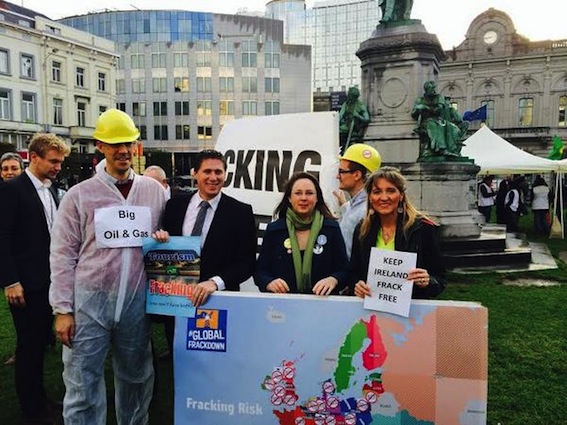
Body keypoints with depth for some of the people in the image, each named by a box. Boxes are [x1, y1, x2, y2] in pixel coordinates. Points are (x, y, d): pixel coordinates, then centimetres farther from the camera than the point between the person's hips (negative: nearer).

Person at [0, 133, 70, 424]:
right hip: (26, 283, -7)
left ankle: (40, 400, 29)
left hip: (49, 280, 7)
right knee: (29, 346, 4)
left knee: (41, 343, 16)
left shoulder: (50, 191, 11)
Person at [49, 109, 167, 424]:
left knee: (137, 378, 18)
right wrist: (63, 310, -6)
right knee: (83, 386, 5)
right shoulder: (80, 195, -3)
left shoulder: (155, 191, 4)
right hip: (89, 302, -2)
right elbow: (63, 255, -3)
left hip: (136, 302, 3)